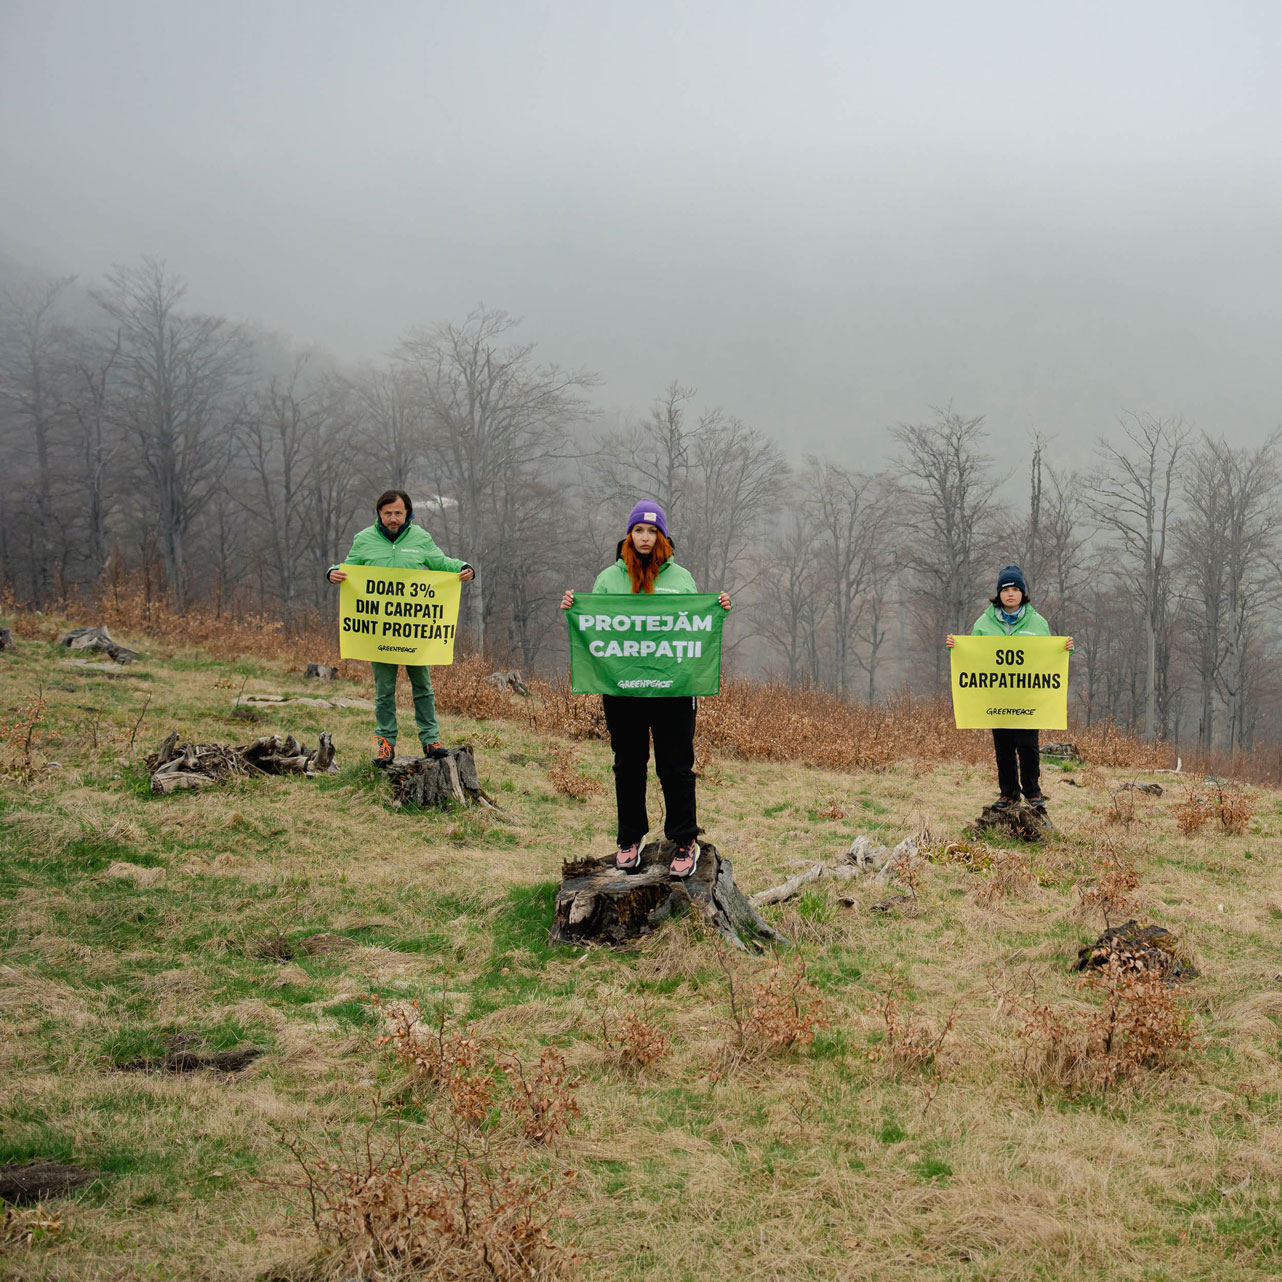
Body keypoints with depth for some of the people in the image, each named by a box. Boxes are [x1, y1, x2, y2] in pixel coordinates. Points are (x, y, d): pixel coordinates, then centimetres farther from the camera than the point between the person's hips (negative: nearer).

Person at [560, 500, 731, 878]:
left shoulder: (681, 577, 8)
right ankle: (629, 840, 22)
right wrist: (572, 609, -9)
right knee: (628, 766, 10)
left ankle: (685, 842, 10)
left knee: (676, 767, 1)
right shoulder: (609, 577, 8)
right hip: (622, 687, 1)